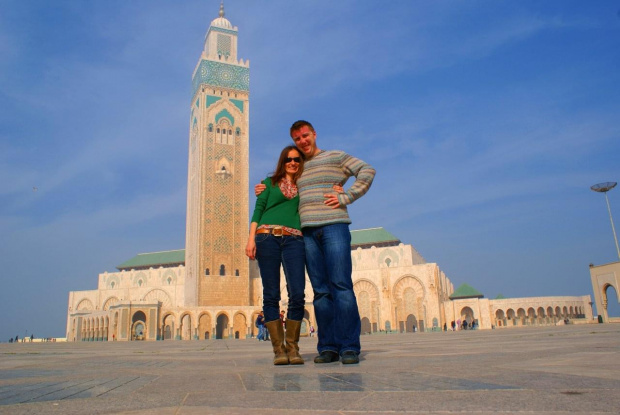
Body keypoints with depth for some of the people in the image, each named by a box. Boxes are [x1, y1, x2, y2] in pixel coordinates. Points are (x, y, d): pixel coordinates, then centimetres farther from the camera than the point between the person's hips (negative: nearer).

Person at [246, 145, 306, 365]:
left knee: (297, 294, -11)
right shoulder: (270, 182, 18)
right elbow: (258, 209, 11)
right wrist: (251, 238, -1)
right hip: (267, 237, -1)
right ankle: (278, 348, 3)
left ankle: (292, 346, 2)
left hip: (294, 240, 1)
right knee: (271, 295, -4)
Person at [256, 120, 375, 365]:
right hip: (308, 232, 5)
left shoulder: (335, 157, 11)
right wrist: (265, 192, 16)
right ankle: (328, 347, 3)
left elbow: (367, 171, 0)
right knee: (321, 290, 1)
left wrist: (346, 197, -8)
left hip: (334, 226, -4)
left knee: (341, 285, -11)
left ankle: (349, 347, -9)